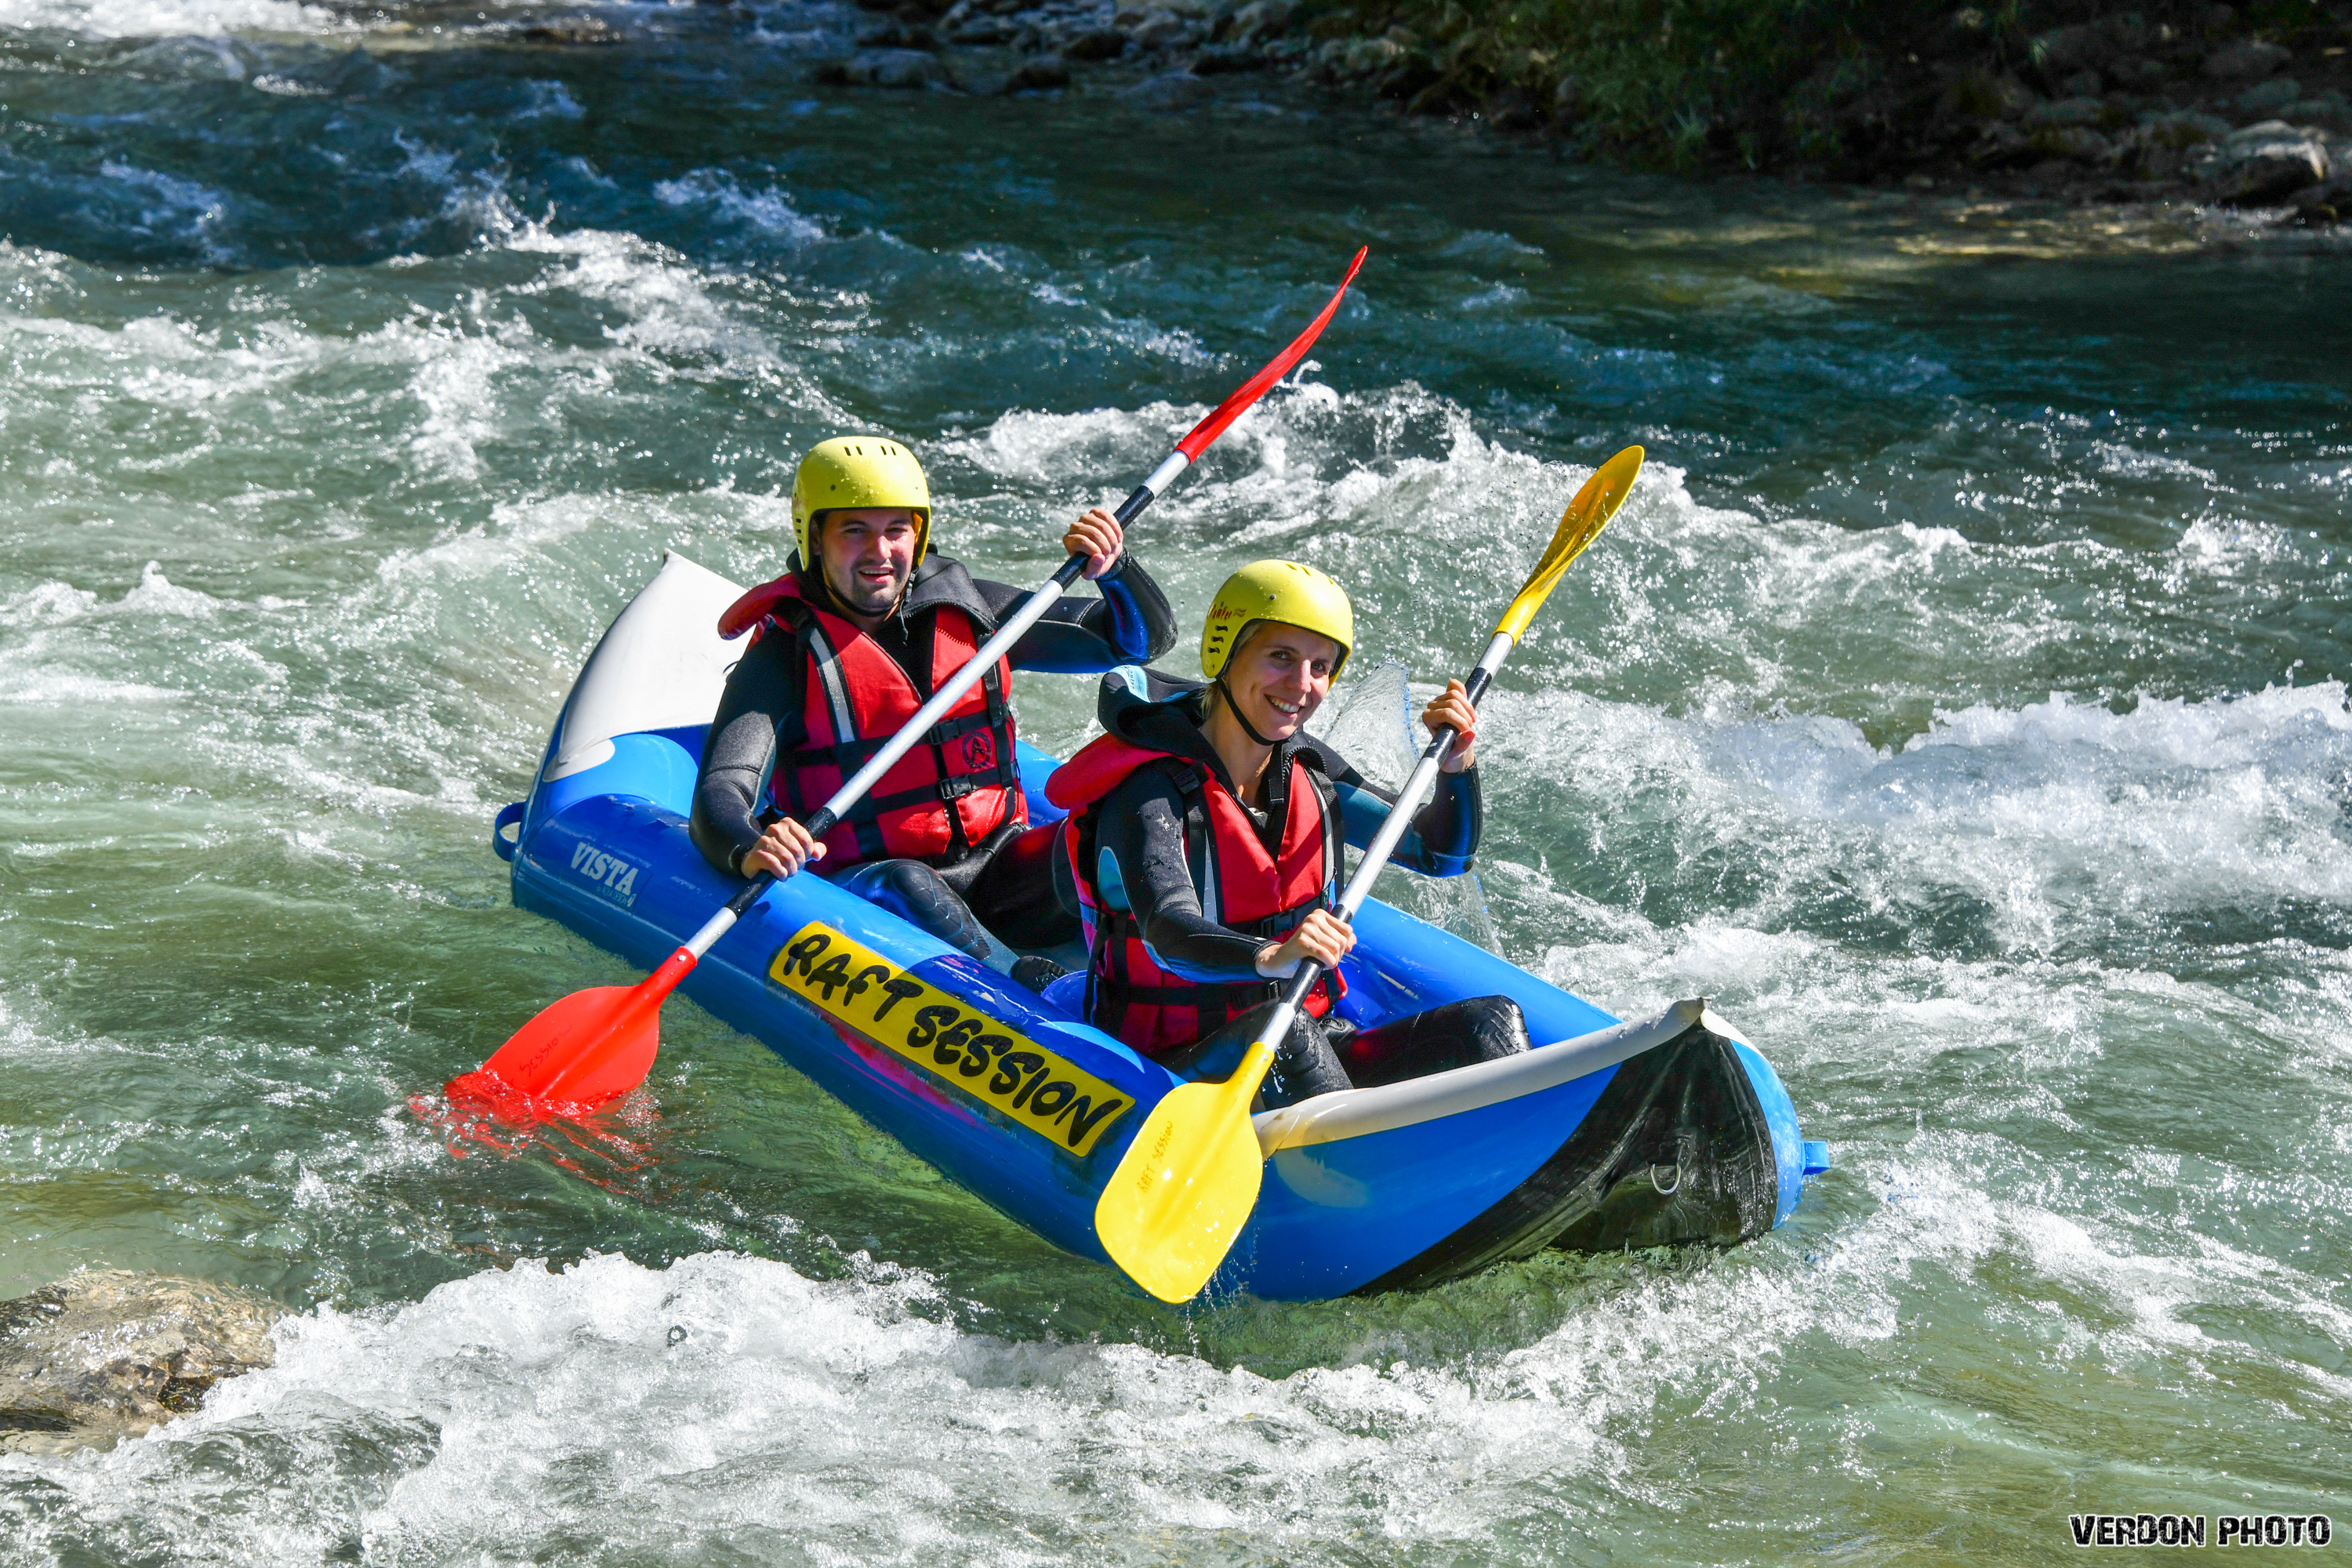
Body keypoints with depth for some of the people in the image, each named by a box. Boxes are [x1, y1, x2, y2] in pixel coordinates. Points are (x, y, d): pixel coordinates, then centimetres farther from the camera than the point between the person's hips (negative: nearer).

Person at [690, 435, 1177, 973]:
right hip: (857, 883, -4)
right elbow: (720, 796, -17)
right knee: (903, 888, -37)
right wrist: (750, 852, -40)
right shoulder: (784, 658, -4)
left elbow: (1145, 637, 12)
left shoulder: (966, 610, 8)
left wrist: (1115, 568, -10)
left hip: (994, 864, 5)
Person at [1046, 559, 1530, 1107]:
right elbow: (1169, 934, -34)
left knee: (1491, 1022, -13)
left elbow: (1441, 853, 15)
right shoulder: (1150, 794, -16)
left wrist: (1458, 767, -5)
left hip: (1310, 1049, 7)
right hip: (1171, 1062, -7)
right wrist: (1271, 958, -53)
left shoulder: (1308, 769, 6)